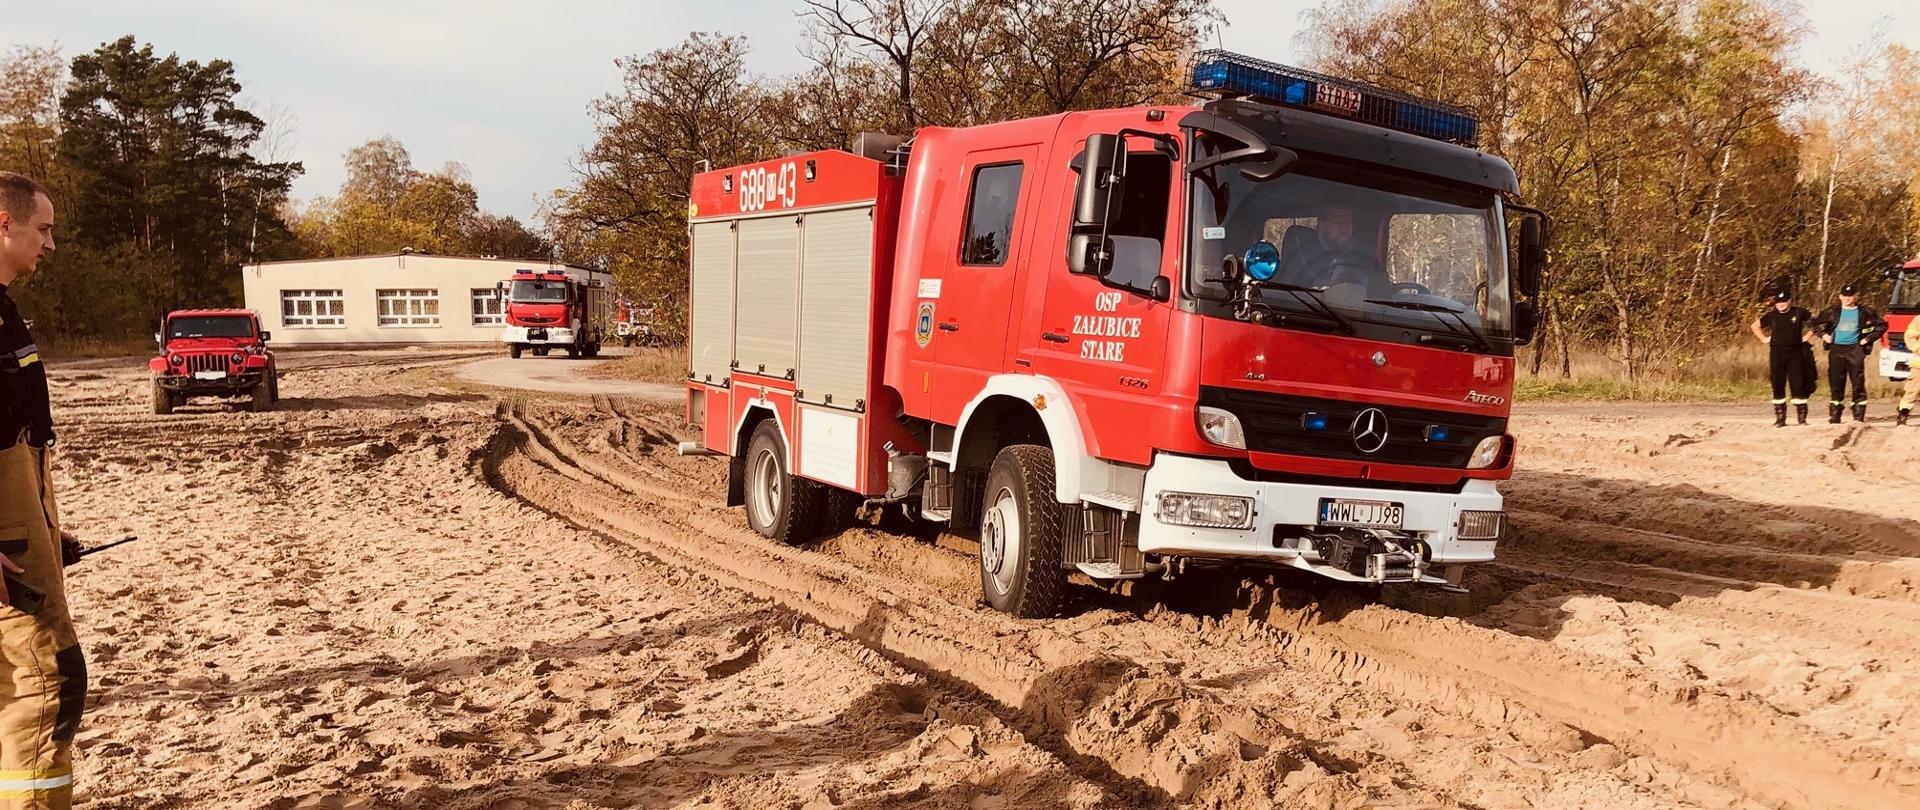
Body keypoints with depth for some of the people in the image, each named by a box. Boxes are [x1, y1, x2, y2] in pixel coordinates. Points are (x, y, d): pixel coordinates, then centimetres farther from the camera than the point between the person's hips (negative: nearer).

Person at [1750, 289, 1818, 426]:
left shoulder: (1799, 313, 1)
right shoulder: (1771, 316, 6)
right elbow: (1755, 325, 19)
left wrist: (1807, 336, 4)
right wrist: (1764, 339, 9)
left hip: (1795, 353, -2)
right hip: (1777, 353, 2)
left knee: (1798, 385, -4)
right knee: (1778, 386, 3)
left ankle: (1802, 418, 1)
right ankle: (1780, 419, 9)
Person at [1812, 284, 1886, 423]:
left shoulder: (1865, 312, 4)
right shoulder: (1832, 312, 6)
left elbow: (1881, 325, 11)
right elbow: (1816, 323, 17)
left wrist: (1868, 338, 1)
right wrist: (1823, 334, 3)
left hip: (1855, 350, -1)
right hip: (1836, 350, 1)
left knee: (1858, 383, -4)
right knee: (1836, 383, 2)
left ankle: (1859, 416, 1)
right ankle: (1834, 416, 8)